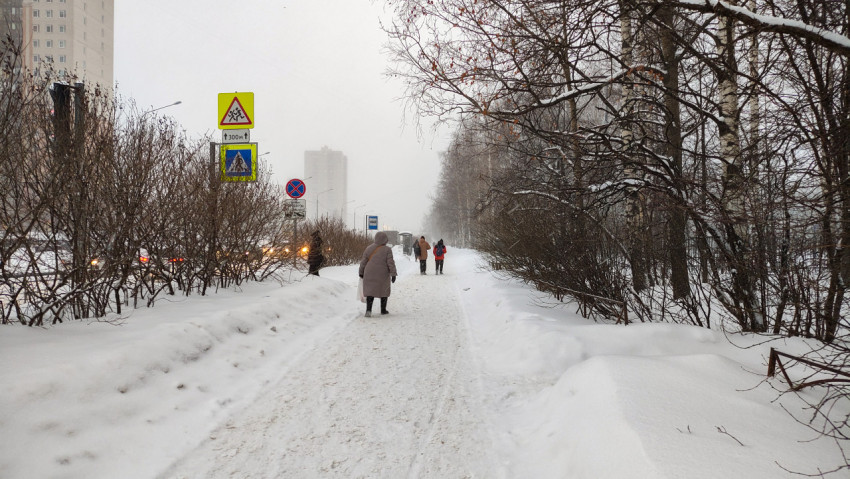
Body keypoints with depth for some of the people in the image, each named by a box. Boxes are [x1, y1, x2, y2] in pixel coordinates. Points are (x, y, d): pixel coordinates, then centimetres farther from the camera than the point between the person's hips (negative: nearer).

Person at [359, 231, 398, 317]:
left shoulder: (369, 248, 0)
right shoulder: (387, 250, -9)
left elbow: (363, 262, 5)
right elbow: (391, 263, -12)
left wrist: (361, 272, 15)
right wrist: (393, 274, -7)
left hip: (370, 275, 2)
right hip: (383, 275, -2)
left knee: (370, 292, 4)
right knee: (384, 291, 15)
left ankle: (368, 310, -12)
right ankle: (383, 310, 22)